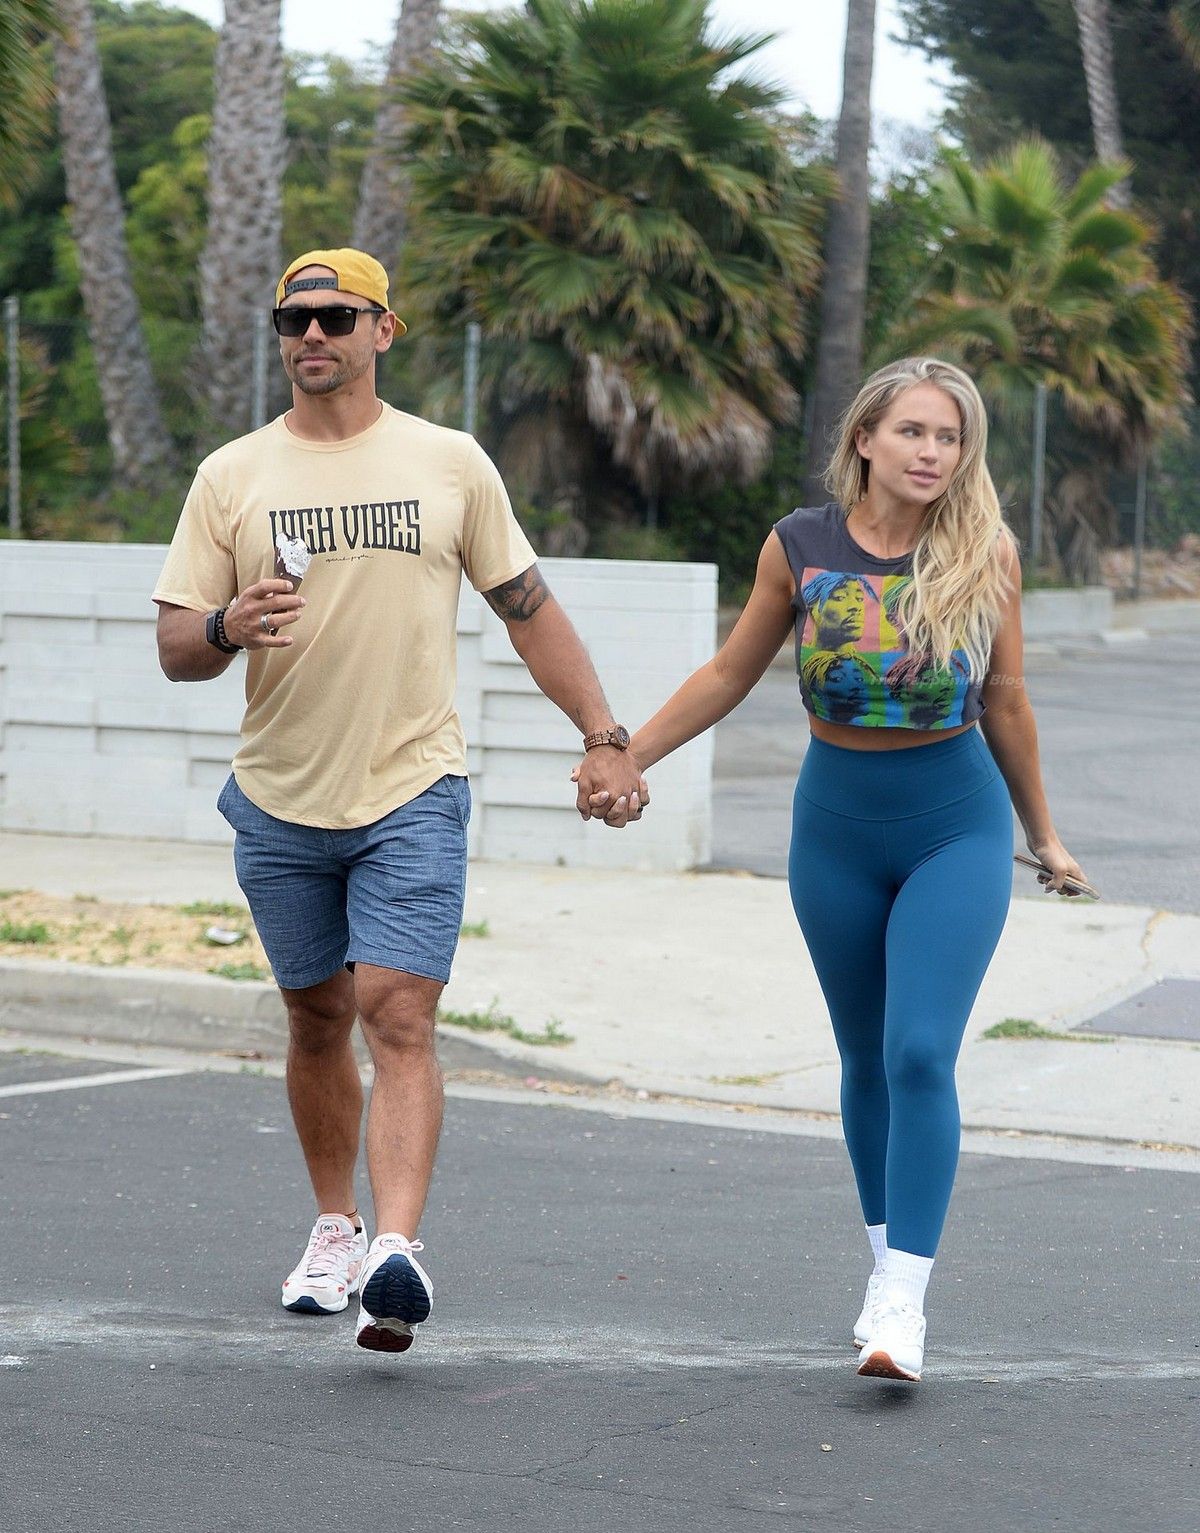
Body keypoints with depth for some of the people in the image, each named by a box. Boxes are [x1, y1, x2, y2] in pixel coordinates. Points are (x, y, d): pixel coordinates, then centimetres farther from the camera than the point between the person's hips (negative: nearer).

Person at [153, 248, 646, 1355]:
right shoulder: (232, 476, 3)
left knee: (398, 1014, -15)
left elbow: (528, 608, 11)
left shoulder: (450, 463, 3)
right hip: (281, 800, 2)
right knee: (317, 1018, 13)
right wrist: (229, 627, -21)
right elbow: (175, 649, 2)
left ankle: (397, 1252, -25)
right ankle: (335, 1225, 30)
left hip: (413, 792, -2)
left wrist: (604, 737, 7)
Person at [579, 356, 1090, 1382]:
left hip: (956, 826, -2)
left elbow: (1005, 703, 5)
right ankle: (888, 1265, 27)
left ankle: (904, 1305, -14)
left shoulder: (985, 554, -7)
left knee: (920, 1055, -14)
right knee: (866, 1059, 12)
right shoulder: (800, 546, -5)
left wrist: (1043, 835, 14)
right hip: (837, 825, 2)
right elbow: (731, 674, 8)